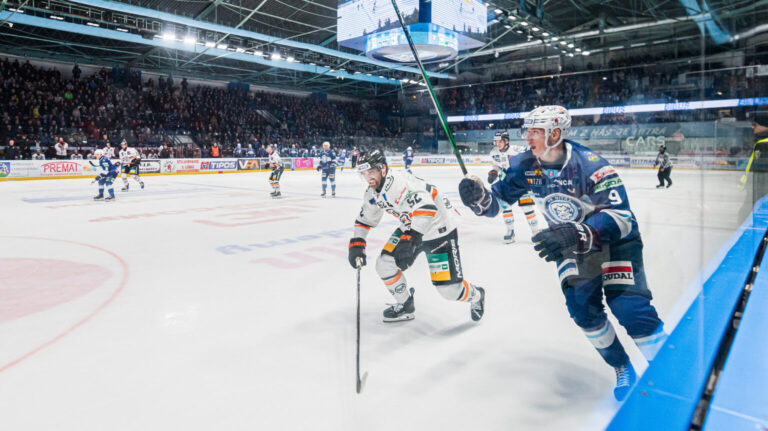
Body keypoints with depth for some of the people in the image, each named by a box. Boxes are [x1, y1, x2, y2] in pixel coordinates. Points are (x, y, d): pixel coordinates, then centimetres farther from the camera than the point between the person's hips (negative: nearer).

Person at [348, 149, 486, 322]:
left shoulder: (399, 181, -31)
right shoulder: (372, 193, -1)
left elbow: (425, 208, -44)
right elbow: (365, 218, 13)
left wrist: (410, 239, -50)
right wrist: (356, 244, 2)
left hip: (439, 230, -8)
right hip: (410, 229, 9)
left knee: (448, 288, -9)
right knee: (385, 265, -1)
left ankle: (475, 295, 26)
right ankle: (405, 305, 22)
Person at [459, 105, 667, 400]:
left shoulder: (589, 165, -30)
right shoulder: (525, 166, -13)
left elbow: (620, 218, -35)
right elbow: (497, 200, -8)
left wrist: (575, 235, -50)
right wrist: (478, 197, -31)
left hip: (615, 238, -5)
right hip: (572, 243, 5)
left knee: (628, 307, -16)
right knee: (583, 308, -2)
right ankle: (622, 369, 21)